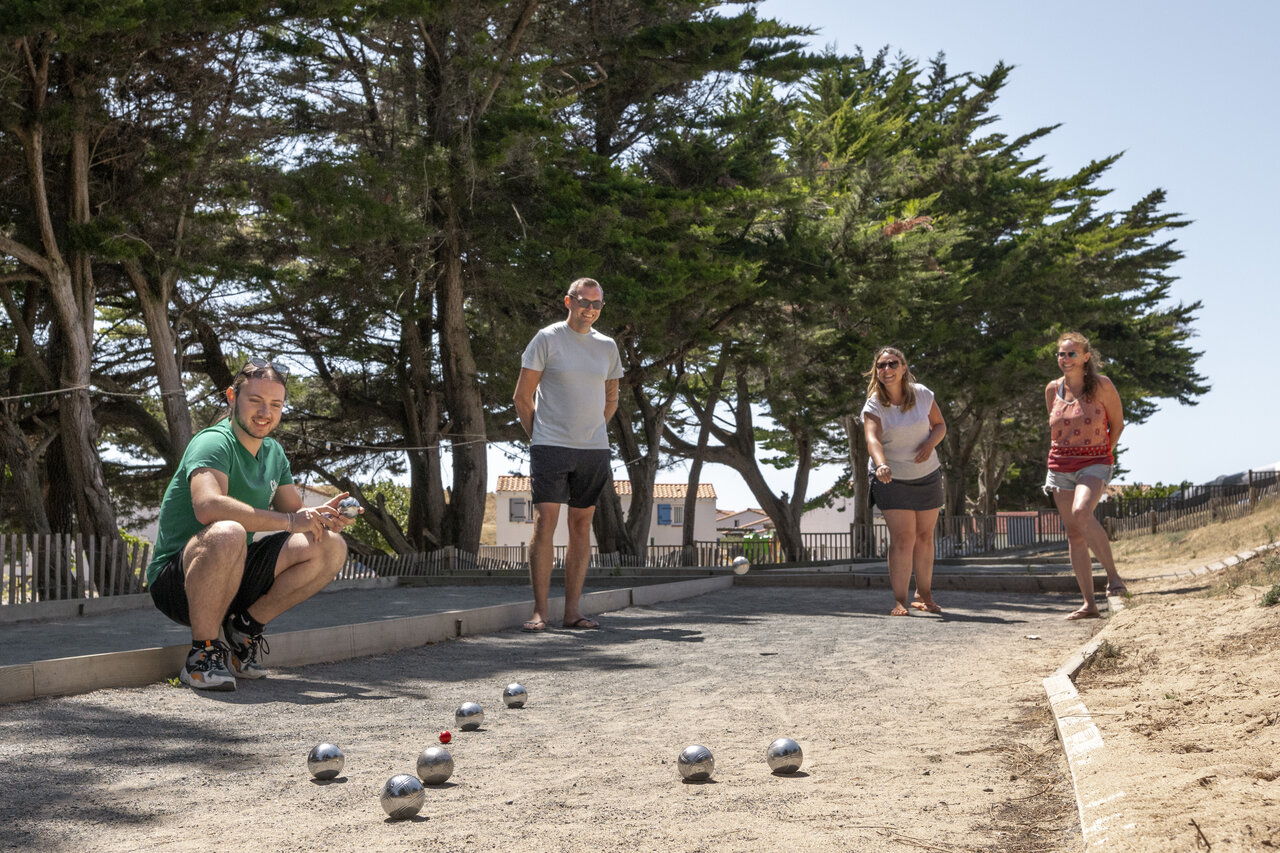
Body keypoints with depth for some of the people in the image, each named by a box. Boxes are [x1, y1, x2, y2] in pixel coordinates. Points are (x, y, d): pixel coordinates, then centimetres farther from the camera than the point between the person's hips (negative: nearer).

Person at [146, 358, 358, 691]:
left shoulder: (273, 452, 11)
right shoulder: (214, 442, -17)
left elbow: (295, 511, 12)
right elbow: (208, 507, -35)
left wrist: (324, 517, -13)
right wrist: (289, 521, -33)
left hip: (232, 580, 8)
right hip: (175, 581, -8)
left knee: (331, 547, -4)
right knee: (228, 533, -40)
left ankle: (244, 627, 1)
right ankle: (202, 654, -22)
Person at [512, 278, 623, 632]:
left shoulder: (607, 346, 12)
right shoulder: (547, 339, -1)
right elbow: (522, 396, 2)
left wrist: (593, 432, 15)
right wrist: (537, 437, 2)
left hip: (594, 450, 4)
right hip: (550, 446, -4)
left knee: (581, 526, 5)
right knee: (544, 522, -11)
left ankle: (572, 611, 9)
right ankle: (539, 612, -8)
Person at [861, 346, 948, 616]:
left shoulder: (923, 395, -7)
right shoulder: (873, 406, -16)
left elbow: (940, 424, 6)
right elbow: (873, 439, -33)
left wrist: (930, 443, -16)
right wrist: (881, 465, -53)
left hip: (927, 475, 3)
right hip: (892, 478, -3)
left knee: (924, 536, 10)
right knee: (902, 537, -12)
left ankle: (924, 595, 25)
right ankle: (900, 601, -9)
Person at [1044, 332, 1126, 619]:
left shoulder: (1102, 385, -6)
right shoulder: (1052, 390, 6)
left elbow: (1117, 424, 5)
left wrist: (1101, 455, 9)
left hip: (1094, 463, -5)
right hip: (1061, 466, 5)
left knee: (1082, 513, -32)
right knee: (1074, 535, 2)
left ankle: (1113, 575, -19)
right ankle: (1089, 603, 5)